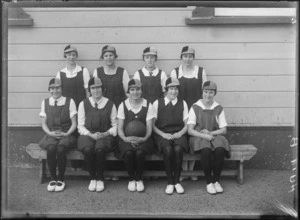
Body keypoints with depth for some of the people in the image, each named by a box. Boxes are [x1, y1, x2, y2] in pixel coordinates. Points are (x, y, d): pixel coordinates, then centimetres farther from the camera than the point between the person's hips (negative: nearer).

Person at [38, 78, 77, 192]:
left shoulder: (70, 101, 5)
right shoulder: (45, 102, 12)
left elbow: (74, 123, 3)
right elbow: (44, 123, 10)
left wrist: (67, 133, -14)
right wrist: (50, 133, -9)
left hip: (66, 134, -1)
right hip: (51, 134, 2)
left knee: (60, 148, -32)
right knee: (51, 148, -31)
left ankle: (61, 179, -11)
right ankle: (53, 178, -10)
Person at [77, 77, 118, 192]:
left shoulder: (110, 104, 6)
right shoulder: (83, 104, 8)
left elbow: (115, 125, 5)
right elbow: (81, 126, 6)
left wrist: (105, 134, -13)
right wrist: (91, 135, -11)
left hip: (105, 136, -1)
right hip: (88, 135, 1)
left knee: (99, 149, -33)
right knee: (87, 149, -32)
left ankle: (100, 179, -10)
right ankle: (92, 178, -8)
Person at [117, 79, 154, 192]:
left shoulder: (148, 105, 3)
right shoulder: (123, 105, 3)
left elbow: (149, 127, -1)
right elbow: (120, 128, 1)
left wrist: (144, 138, -20)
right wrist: (125, 138, -19)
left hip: (142, 139, 0)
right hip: (126, 139, 0)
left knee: (139, 152, -31)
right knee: (128, 152, -31)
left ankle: (139, 179, -6)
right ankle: (131, 179, -5)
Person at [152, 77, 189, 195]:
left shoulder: (183, 103, 13)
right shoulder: (157, 103, 7)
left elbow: (187, 125, 11)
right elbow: (152, 125, 4)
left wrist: (180, 133, -9)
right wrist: (163, 134, -11)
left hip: (178, 134, 1)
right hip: (162, 134, -1)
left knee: (178, 149, -32)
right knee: (168, 150, -33)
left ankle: (177, 181, -14)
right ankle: (170, 182, -16)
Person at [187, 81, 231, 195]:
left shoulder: (219, 108, 9)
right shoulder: (195, 107, 3)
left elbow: (224, 130, 7)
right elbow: (190, 130, -3)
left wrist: (210, 133, -10)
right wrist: (204, 135, -18)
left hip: (215, 135, 2)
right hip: (199, 137, -2)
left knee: (220, 150, -32)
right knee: (206, 150, -35)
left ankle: (216, 180, -12)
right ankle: (209, 182, -18)